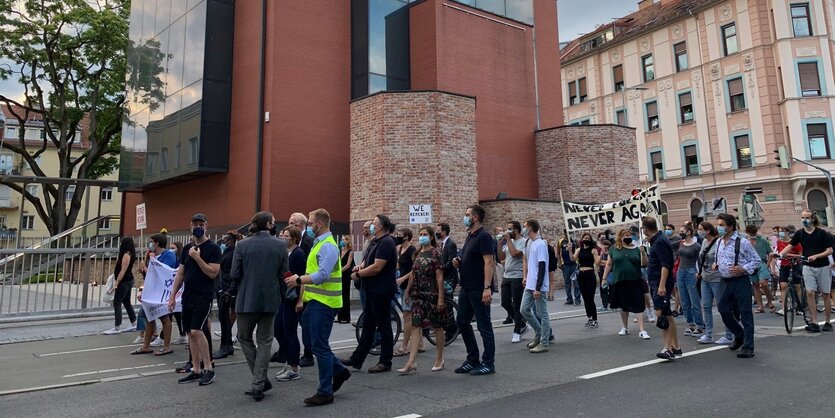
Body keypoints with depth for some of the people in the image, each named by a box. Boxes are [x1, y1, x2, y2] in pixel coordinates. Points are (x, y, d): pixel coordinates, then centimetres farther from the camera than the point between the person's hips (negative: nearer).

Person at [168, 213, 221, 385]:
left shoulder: (213, 248, -6)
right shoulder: (187, 248, 13)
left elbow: (213, 273, -14)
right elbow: (180, 273, 16)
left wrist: (197, 257, -18)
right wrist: (173, 295, 12)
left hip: (204, 297, -7)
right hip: (188, 297, 7)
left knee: (196, 331, -15)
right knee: (191, 333, 8)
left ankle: (209, 369, -4)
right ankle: (196, 370, 16)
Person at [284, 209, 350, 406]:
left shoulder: (328, 246, -17)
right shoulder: (319, 243, 15)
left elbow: (322, 275, -25)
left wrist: (298, 280, -16)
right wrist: (300, 279, 7)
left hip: (323, 303, -10)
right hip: (316, 301, 10)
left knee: (320, 346, -2)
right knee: (314, 341, 16)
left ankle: (325, 392, 9)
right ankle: (339, 370, 27)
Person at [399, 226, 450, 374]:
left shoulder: (435, 253, -8)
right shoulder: (417, 253, 10)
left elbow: (439, 277, -12)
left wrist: (441, 297, -16)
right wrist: (408, 290, 14)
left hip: (432, 295, -5)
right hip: (418, 295, 6)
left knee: (437, 327, 8)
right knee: (416, 327, -2)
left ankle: (439, 360, 22)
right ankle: (411, 363, -3)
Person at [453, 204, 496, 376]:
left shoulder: (483, 237, -13)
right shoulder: (470, 236, 15)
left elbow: (489, 263, -20)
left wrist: (487, 288, -27)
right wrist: (459, 262, 4)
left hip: (479, 289, -10)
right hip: (467, 288, 10)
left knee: (484, 326, 0)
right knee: (462, 322, 13)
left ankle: (488, 364, 10)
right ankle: (472, 360, 24)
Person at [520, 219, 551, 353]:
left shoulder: (540, 244, -15)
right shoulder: (529, 242, 12)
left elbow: (542, 267, -19)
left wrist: (538, 288, -21)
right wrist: (526, 277, 20)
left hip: (538, 286, -9)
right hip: (529, 285, 9)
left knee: (542, 314, 0)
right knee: (525, 310, 11)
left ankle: (544, 343, 8)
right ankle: (539, 334, 26)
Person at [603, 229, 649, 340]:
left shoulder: (636, 248, 4)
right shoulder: (614, 249, 3)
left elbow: (644, 264, 3)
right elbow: (609, 264, 9)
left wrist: (643, 253, -13)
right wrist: (604, 278, 6)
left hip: (635, 281, -1)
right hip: (620, 281, 1)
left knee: (639, 306, -6)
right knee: (623, 306, 14)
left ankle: (641, 331, -3)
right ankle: (625, 328, 30)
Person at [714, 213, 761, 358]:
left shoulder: (742, 242, -11)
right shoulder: (719, 242, 10)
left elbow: (757, 261, -7)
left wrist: (743, 269, -20)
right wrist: (716, 265, 6)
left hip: (740, 281, -7)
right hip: (724, 281, 7)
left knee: (745, 314, 1)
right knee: (724, 311, 10)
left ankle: (748, 347, 9)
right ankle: (739, 335, 35)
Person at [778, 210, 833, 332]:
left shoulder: (822, 233, -5)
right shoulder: (800, 233, 3)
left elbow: (830, 251, -6)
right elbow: (790, 246, -1)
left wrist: (815, 256, -21)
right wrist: (780, 254, -18)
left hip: (823, 267, -2)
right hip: (808, 267, 2)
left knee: (826, 294, 5)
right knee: (809, 293, -9)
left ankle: (828, 322, 16)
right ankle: (814, 323, -7)